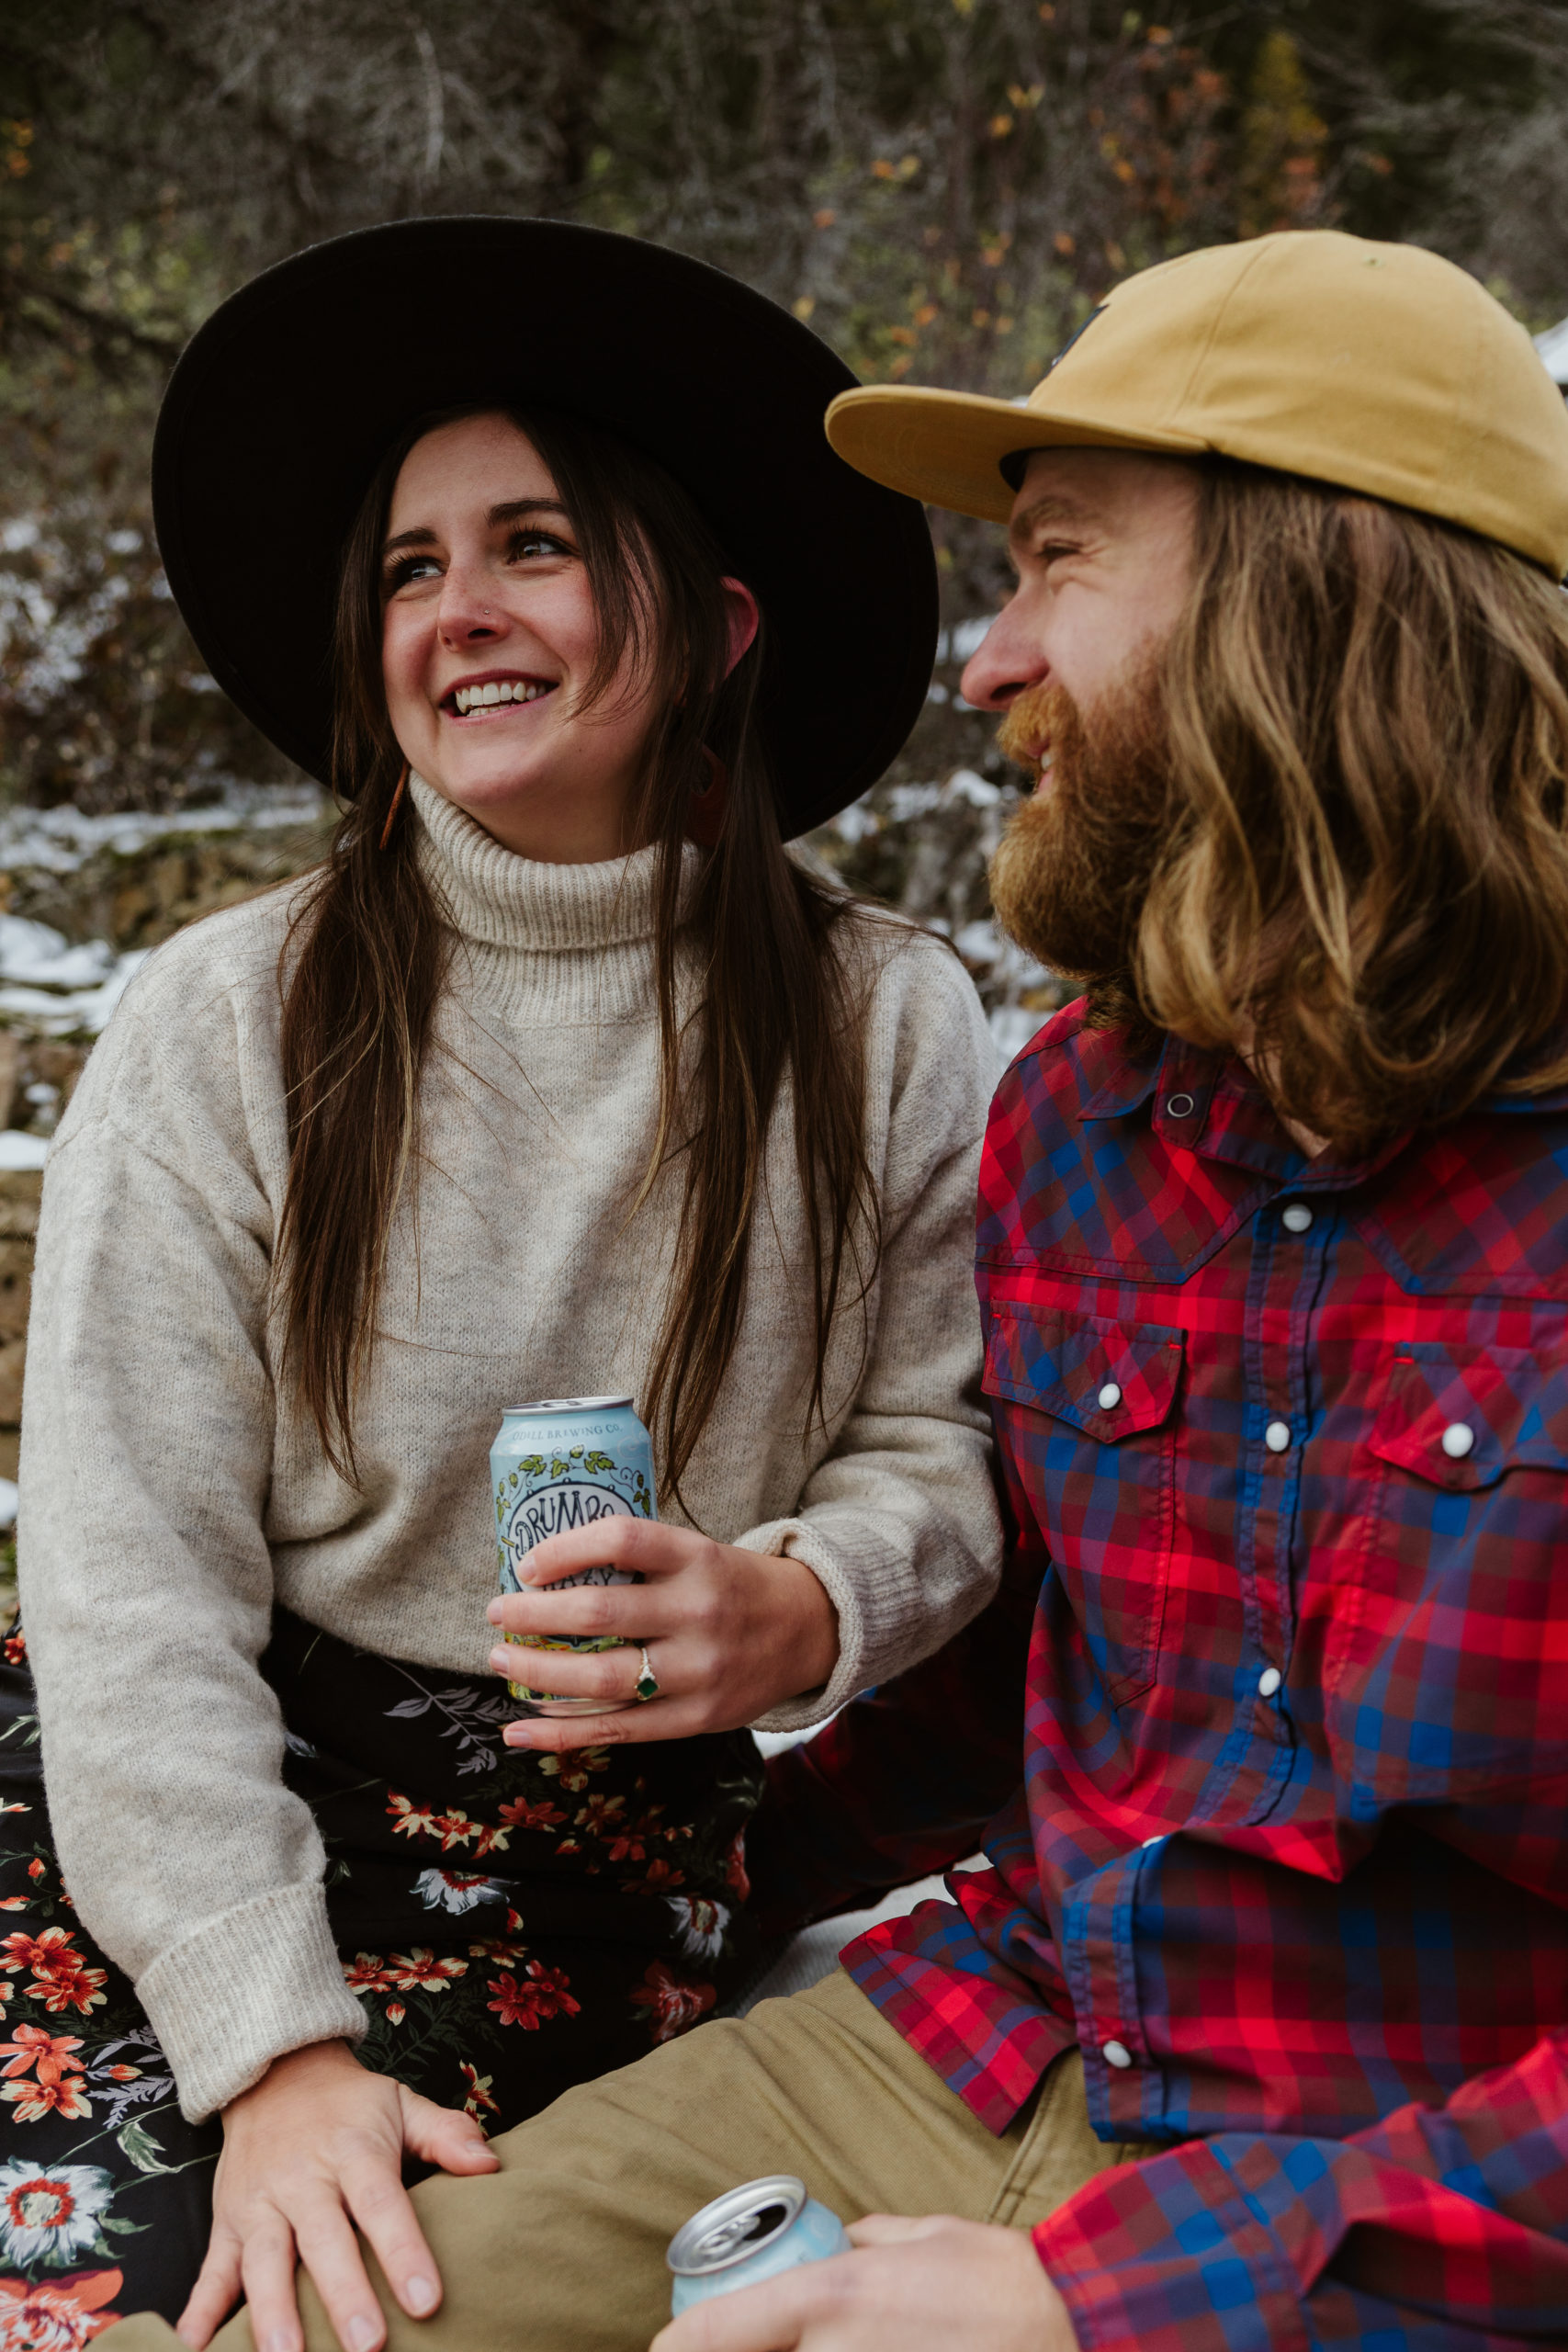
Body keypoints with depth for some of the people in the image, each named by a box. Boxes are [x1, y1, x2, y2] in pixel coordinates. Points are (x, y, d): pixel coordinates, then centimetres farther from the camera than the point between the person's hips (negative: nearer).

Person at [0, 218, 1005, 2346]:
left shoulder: (885, 1030, -1)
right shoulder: (218, 1028, -5)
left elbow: (944, 1444, 4)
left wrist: (804, 1609, -20)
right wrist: (270, 2033, -17)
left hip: (607, 1826, 0)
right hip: (203, 1786, 0)